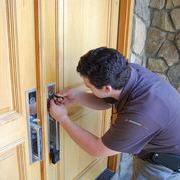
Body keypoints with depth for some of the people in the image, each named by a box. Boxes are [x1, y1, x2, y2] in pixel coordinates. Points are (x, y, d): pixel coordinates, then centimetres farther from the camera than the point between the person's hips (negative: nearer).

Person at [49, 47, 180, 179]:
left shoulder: (140, 115, -43)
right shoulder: (128, 70, -21)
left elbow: (98, 149, -26)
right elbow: (105, 102, 1)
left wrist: (63, 118, -19)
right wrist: (77, 96, -16)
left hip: (167, 163, -6)